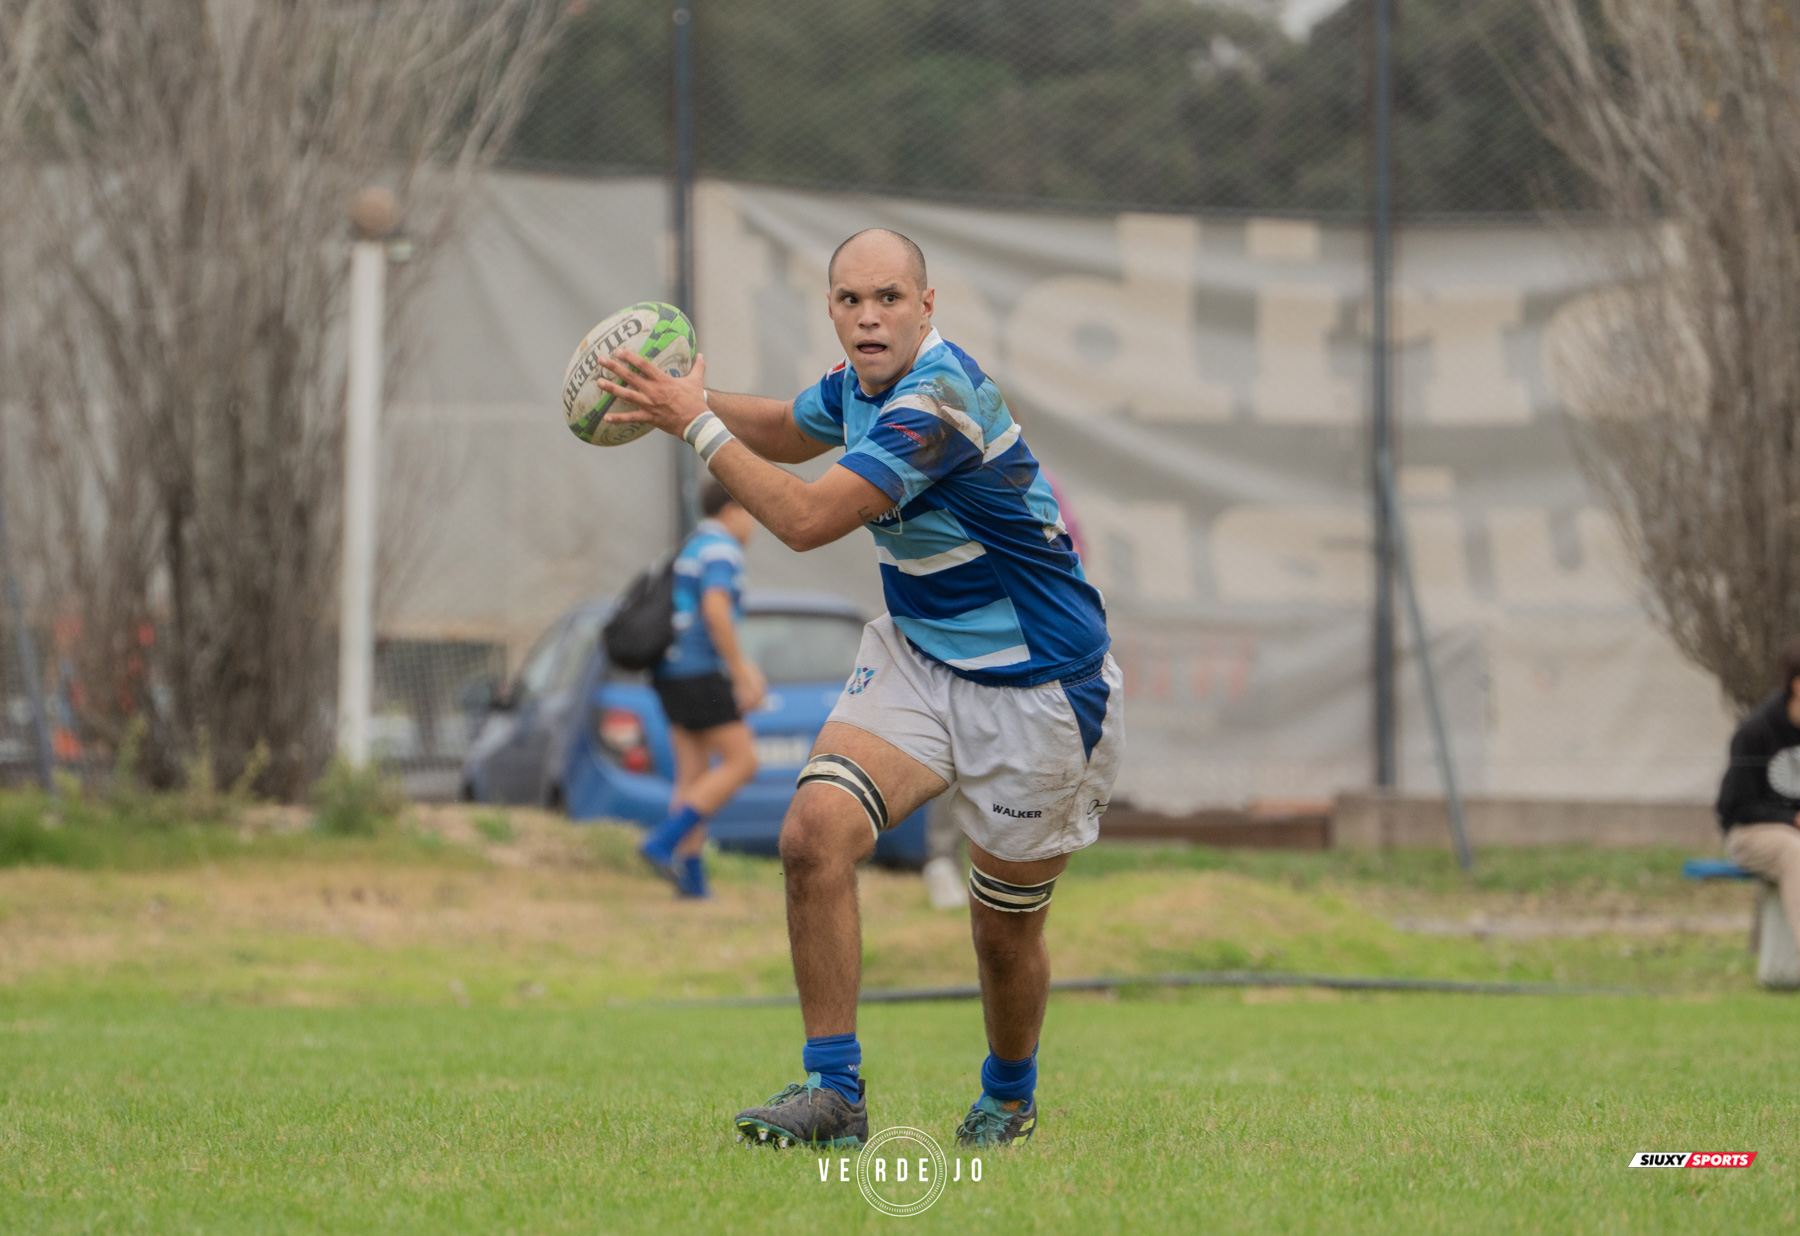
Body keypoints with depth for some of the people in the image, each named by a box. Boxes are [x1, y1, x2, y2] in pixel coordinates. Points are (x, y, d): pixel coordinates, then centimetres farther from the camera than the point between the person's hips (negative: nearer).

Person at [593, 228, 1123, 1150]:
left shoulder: (940, 399, -28)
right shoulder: (861, 384, 0)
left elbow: (806, 519, -30)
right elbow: (786, 429, 24)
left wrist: (696, 425, -23)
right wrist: (686, 400, 6)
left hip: (1031, 687, -7)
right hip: (915, 654, 7)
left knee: (1004, 931, 6)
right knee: (816, 832, -17)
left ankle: (1009, 1097, 36)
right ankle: (833, 1092, -12)